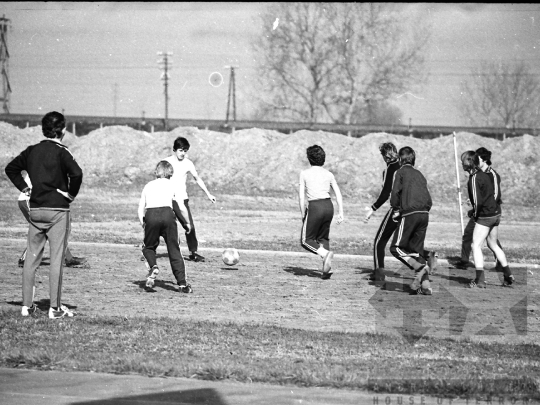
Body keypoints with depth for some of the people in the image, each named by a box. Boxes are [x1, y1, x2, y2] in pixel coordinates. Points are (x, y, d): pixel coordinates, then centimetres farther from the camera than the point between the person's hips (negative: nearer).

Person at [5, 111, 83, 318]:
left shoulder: (32, 151, 8)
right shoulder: (61, 152, -10)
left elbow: (11, 168, 17)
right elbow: (76, 173, -24)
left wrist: (25, 188, 13)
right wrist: (71, 194, -9)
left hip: (35, 210, 6)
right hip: (57, 210, -6)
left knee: (32, 257, 10)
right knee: (57, 258, -2)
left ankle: (27, 305, 12)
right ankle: (55, 308, -3)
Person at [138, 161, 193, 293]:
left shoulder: (148, 186, 23)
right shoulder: (171, 185, 18)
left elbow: (140, 209, 16)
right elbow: (181, 208, 12)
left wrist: (143, 225, 22)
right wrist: (187, 223, 25)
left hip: (150, 215, 1)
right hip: (167, 213, -1)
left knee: (149, 246, 20)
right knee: (174, 250, 6)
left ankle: (153, 266, -10)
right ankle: (182, 283, 4)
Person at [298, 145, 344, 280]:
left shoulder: (304, 173, 0)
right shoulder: (328, 174, 9)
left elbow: (301, 196, -3)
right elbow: (338, 194, 6)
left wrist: (303, 214, 5)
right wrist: (341, 213, 9)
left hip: (315, 207, -5)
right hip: (328, 206, 5)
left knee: (306, 240, 6)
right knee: (323, 238, 18)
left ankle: (325, 253, -20)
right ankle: (327, 269, 6)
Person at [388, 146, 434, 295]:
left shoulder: (401, 172, 4)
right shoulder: (419, 174, 21)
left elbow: (395, 193, -8)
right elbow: (429, 200, 17)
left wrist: (396, 210, 5)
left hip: (410, 214, -6)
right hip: (424, 214, 6)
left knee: (396, 247, 1)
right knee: (415, 249, 11)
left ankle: (420, 267, -19)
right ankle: (425, 284, 0)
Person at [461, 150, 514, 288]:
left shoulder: (474, 179, -17)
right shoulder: (484, 174, 11)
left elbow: (478, 201, -23)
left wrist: (473, 213, -5)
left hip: (485, 215, -9)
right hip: (496, 213, 9)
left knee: (476, 246, -4)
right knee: (493, 245, 20)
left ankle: (480, 280, -9)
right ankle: (508, 276, 22)